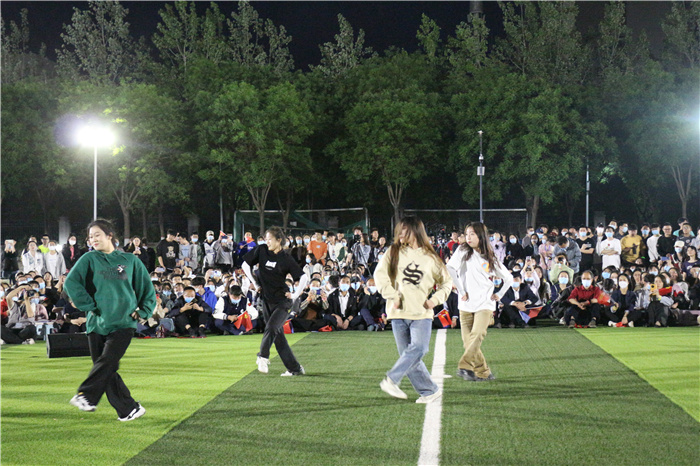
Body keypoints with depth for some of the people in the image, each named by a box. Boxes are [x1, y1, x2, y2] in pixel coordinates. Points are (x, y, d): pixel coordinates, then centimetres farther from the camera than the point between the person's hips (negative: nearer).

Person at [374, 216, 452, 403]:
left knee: (418, 348, -19)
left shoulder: (430, 257, 8)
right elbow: (380, 274, 0)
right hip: (398, 311, 1)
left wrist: (435, 299, 0)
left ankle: (391, 380, -17)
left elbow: (446, 282, 17)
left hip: (421, 312, -1)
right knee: (408, 353, -1)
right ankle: (430, 390, 7)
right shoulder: (394, 252, 9)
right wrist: (392, 296, -11)